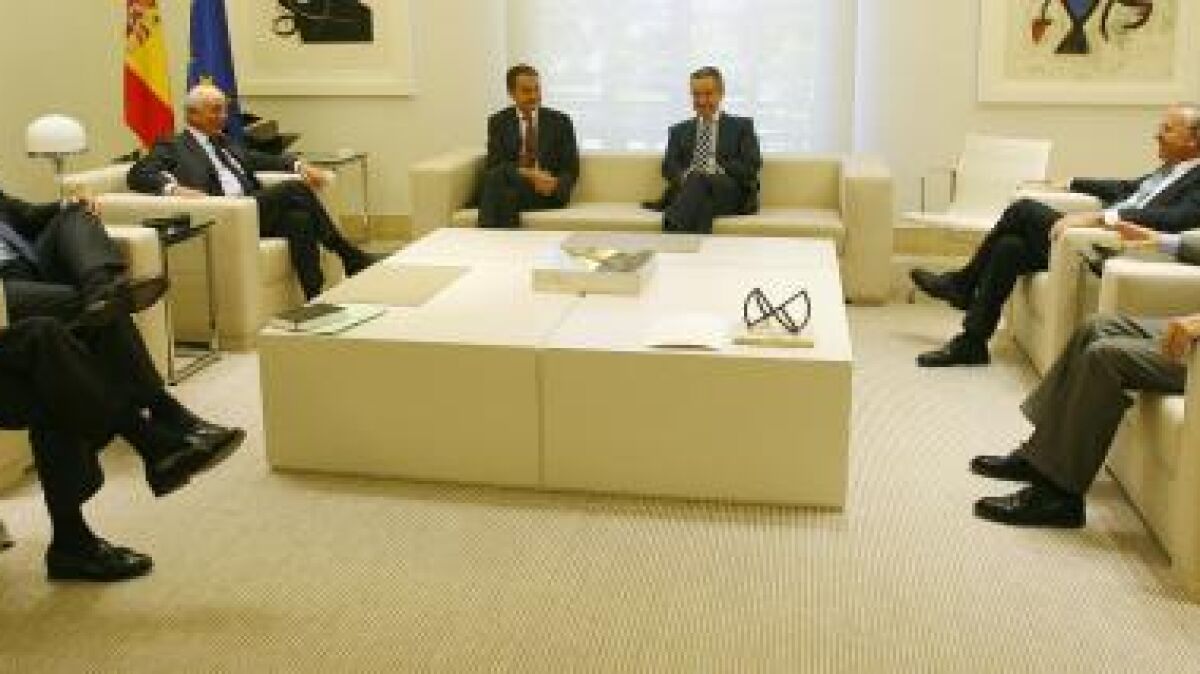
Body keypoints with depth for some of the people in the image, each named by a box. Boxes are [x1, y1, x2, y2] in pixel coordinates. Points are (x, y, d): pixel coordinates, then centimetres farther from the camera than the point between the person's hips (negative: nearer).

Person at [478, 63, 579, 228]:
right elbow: (493, 166, 0)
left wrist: (555, 185, -17)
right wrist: (529, 174, -19)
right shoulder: (498, 122, 12)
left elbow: (571, 169, 8)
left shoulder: (560, 122, 12)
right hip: (510, 187, 1)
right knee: (496, 178, -36)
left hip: (550, 192, -1)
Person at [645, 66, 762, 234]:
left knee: (698, 182, -38)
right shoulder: (679, 131, 27)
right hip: (688, 189, 2)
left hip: (729, 193, -2)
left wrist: (719, 169, -11)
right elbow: (669, 166, 13)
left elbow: (752, 165, 7)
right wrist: (684, 176, -12)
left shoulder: (741, 126, 20)